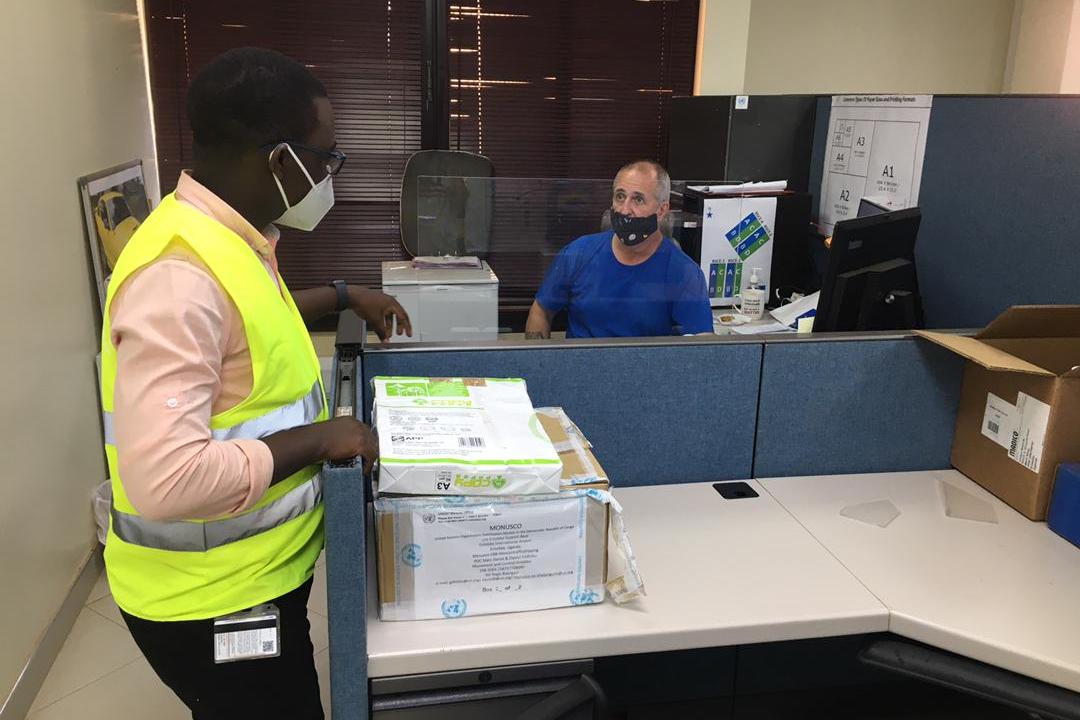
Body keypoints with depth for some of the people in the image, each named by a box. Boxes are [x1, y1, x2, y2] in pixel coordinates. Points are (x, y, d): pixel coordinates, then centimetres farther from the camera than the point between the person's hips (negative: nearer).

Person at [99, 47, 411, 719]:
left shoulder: (226, 236, 1)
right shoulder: (180, 273, -30)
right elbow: (164, 479, -37)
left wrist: (341, 297, 18)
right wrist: (319, 438, -26)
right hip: (210, 598, -9)